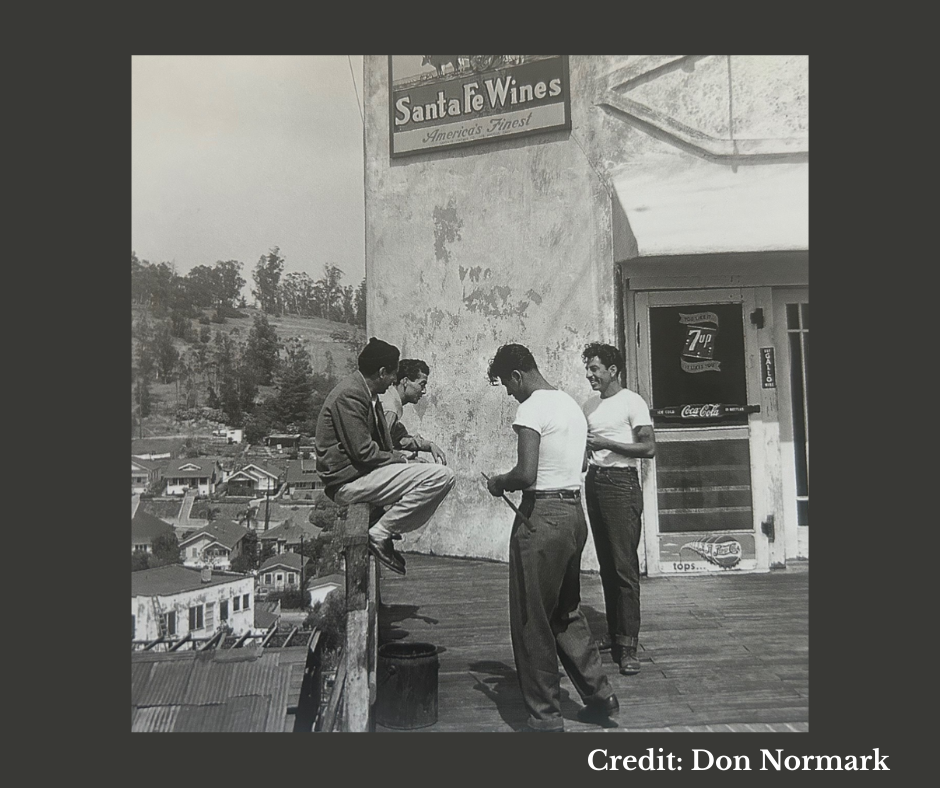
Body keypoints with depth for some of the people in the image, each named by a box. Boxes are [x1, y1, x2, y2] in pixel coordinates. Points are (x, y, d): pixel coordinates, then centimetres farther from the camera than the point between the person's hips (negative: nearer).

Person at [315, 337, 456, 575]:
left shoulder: (366, 393, 16)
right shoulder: (350, 395, -16)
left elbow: (380, 444, 19)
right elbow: (363, 452, -21)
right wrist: (403, 462, -10)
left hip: (359, 473, 11)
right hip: (348, 481, -11)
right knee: (441, 476, -20)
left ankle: (382, 531, 8)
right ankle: (380, 533, -12)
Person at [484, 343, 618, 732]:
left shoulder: (532, 408, -13)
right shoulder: (571, 404, 14)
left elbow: (526, 474, -23)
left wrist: (500, 481, -3)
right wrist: (511, 482, 17)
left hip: (542, 517, -9)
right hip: (574, 512, 9)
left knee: (532, 622, 4)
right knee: (567, 613, 22)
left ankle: (545, 718, 14)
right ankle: (599, 696, 29)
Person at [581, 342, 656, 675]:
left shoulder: (632, 402, -5)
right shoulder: (590, 404, 15)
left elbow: (649, 447, -11)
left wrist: (607, 443, -17)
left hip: (621, 483, -7)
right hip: (593, 482, 7)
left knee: (625, 566, -7)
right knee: (606, 564, 11)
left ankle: (628, 644, -2)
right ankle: (613, 632, 21)